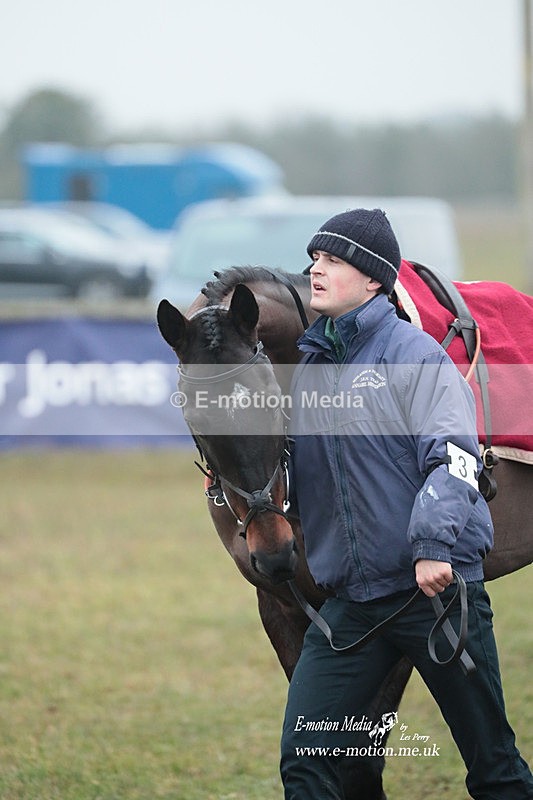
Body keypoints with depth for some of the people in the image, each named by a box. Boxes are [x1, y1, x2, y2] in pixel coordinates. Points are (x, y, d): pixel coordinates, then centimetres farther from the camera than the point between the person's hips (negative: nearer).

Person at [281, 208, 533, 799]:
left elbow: (452, 454, -17)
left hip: (435, 588, -6)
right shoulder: (311, 363, 14)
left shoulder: (410, 351, -6)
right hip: (350, 601, 6)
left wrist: (435, 545, -29)